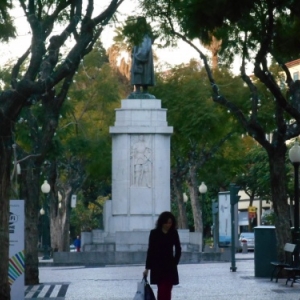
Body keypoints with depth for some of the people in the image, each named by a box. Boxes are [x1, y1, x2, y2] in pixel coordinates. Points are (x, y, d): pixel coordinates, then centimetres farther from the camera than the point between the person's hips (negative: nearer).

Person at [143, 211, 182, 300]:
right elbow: (150, 251, -2)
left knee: (167, 291, 0)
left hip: (170, 267, 2)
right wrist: (147, 268, -4)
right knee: (162, 290, -10)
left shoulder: (174, 233, 3)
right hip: (158, 266, -2)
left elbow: (178, 250, 13)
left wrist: (175, 262, 4)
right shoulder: (154, 233, -3)